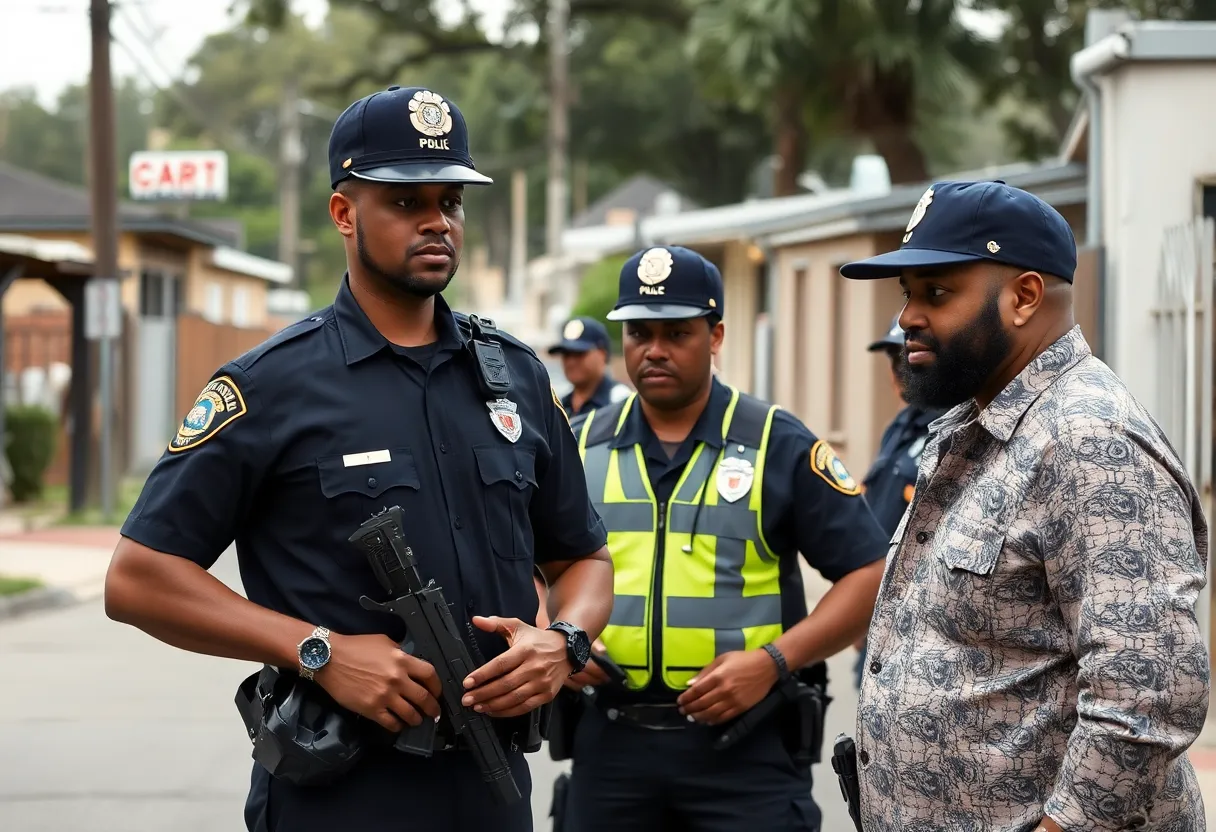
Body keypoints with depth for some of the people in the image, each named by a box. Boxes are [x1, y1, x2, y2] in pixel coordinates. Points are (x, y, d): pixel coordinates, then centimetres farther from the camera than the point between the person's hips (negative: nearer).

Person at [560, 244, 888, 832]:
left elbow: (871, 575, -3)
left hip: (748, 741, -3)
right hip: (610, 738, 3)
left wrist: (773, 661, -14)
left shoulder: (780, 445, -1)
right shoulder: (580, 447, 8)